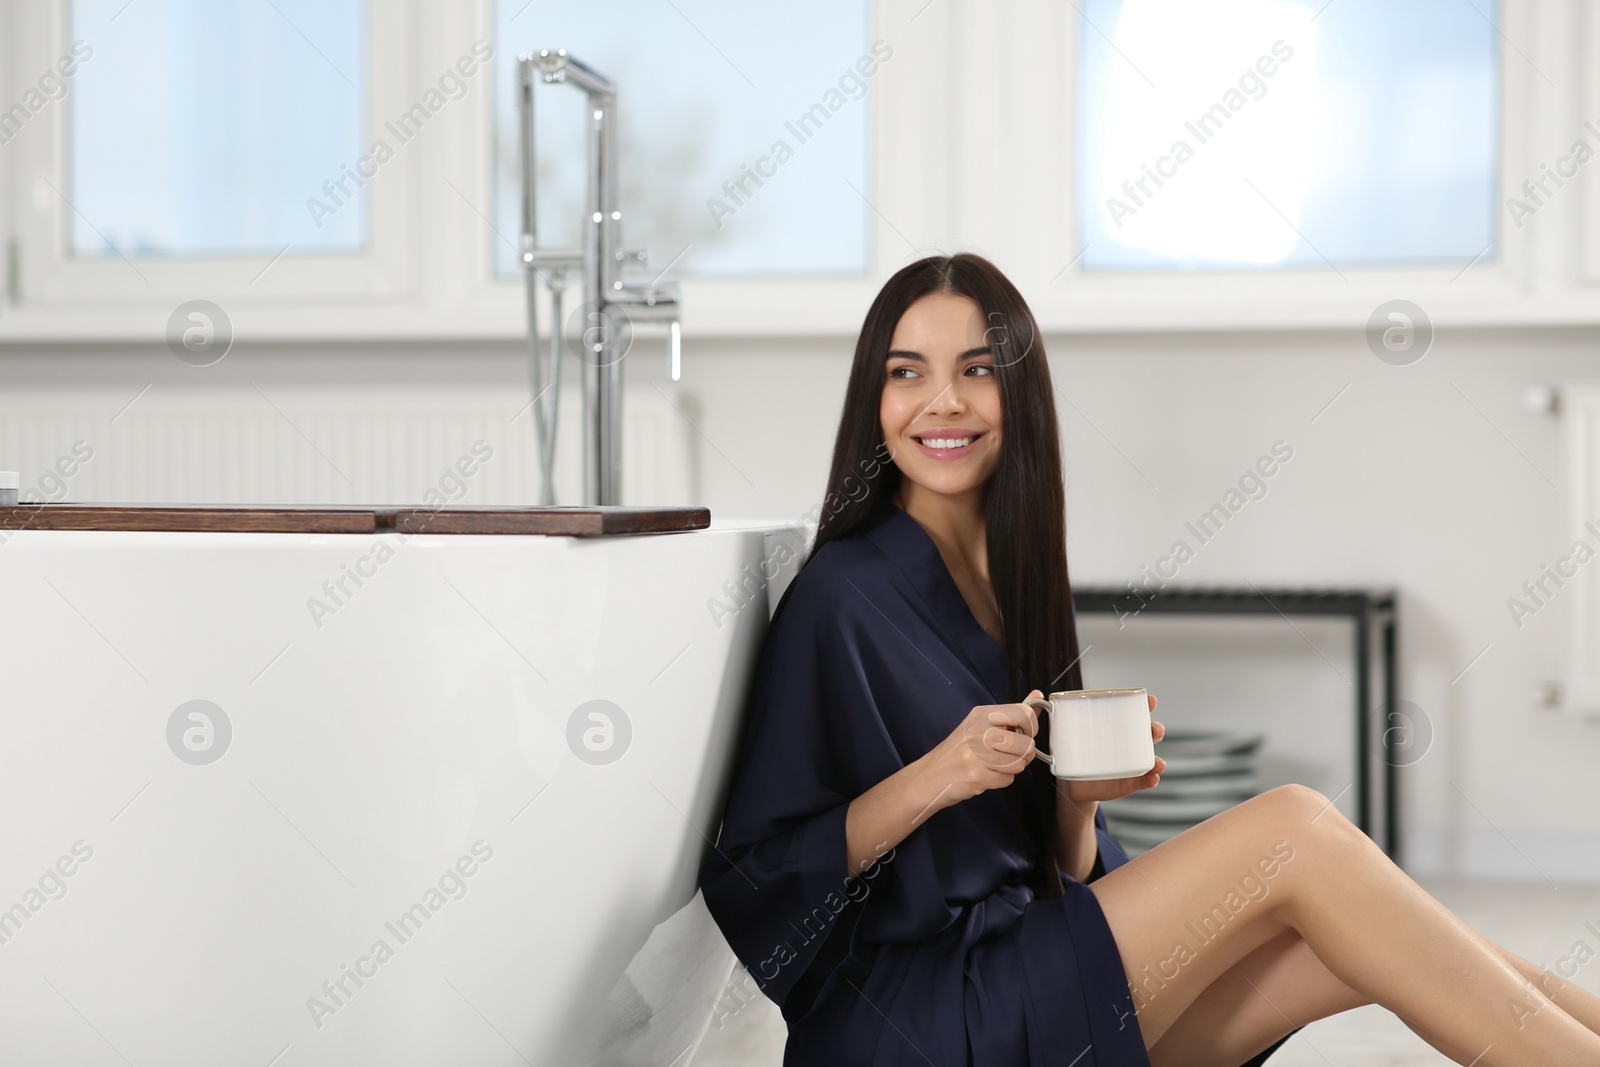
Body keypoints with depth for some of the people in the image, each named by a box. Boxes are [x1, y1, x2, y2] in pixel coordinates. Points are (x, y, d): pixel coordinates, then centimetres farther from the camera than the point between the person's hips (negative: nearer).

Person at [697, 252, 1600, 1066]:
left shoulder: (1017, 583, 11)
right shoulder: (847, 598, -11)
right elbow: (750, 880, -12)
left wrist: (1078, 798, -7)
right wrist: (929, 782, -22)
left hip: (1024, 987, 7)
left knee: (1362, 939, -10)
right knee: (1294, 828, -16)